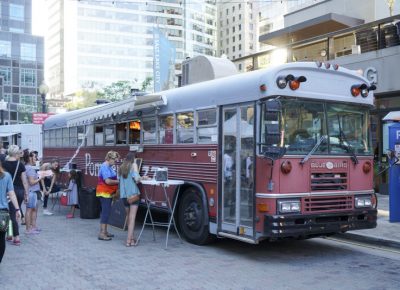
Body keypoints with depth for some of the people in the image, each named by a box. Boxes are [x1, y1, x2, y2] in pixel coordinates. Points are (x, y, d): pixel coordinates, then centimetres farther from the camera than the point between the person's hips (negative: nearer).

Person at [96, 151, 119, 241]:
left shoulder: (109, 167, 12)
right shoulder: (105, 167, -19)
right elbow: (108, 181, -25)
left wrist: (117, 179, 4)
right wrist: (118, 181, -14)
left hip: (108, 193, 10)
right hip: (104, 192, -10)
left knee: (106, 212, 14)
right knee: (106, 212, -9)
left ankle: (104, 231, 22)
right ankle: (102, 233, -7)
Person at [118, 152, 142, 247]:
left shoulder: (121, 167, 12)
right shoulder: (134, 165, -3)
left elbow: (120, 179, 13)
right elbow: (137, 179, -14)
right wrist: (140, 178, 7)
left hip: (124, 195, 5)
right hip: (133, 194, -5)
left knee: (128, 217, 18)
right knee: (132, 218, -6)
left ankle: (131, 237, 25)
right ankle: (129, 240, -11)